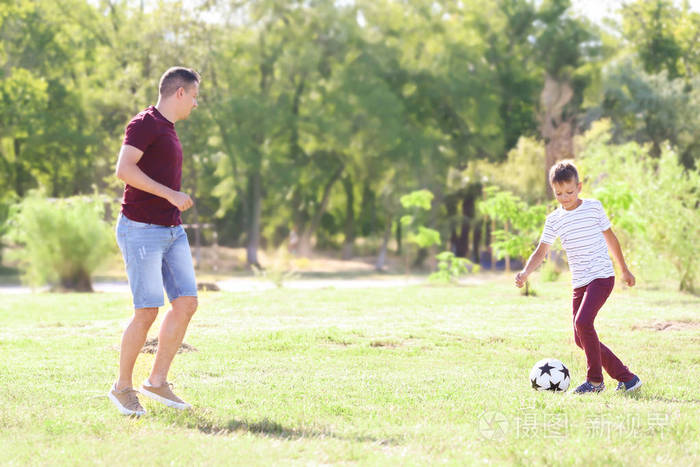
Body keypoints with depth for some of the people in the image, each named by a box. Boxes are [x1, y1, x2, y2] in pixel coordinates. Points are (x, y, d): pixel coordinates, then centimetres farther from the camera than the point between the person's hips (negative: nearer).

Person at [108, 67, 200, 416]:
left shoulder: (166, 130, 19)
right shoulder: (144, 123, -10)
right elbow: (124, 170, -23)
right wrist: (171, 194, -24)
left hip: (171, 231, 9)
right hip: (140, 230, -9)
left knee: (186, 303, -1)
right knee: (147, 313, -8)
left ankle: (157, 381, 6)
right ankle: (122, 387, 8)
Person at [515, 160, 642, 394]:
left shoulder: (594, 207, -1)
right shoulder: (554, 220, 6)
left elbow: (610, 238, 10)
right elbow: (541, 251, 2)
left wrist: (624, 270, 17)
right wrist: (525, 272, -16)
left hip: (602, 276, -5)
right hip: (579, 283, 5)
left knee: (583, 322, -24)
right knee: (580, 338, 3)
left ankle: (595, 379, -13)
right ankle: (625, 376, 13)